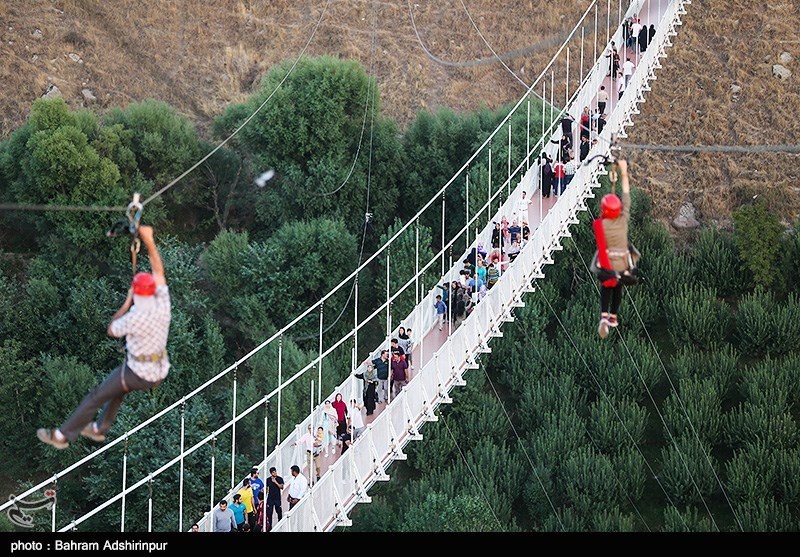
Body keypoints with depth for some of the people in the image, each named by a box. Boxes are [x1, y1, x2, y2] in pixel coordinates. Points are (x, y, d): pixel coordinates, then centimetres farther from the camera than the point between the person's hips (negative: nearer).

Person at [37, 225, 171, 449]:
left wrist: (127, 302, 2)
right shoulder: (163, 304, -9)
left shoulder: (135, 317, -24)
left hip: (138, 373, -7)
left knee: (95, 397, 8)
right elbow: (158, 270, 1)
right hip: (159, 372, 7)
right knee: (118, 387, 33)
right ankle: (99, 429, 46)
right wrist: (149, 240, 1)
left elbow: (112, 330, -3)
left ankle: (62, 435, 17)